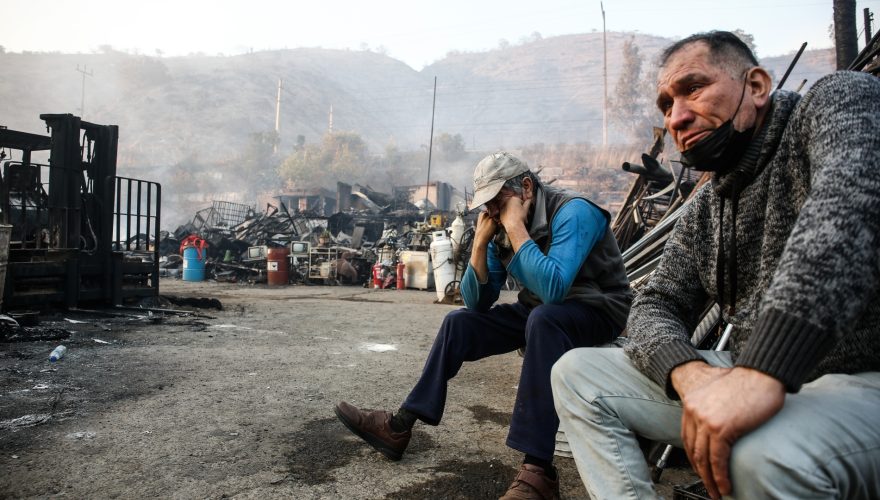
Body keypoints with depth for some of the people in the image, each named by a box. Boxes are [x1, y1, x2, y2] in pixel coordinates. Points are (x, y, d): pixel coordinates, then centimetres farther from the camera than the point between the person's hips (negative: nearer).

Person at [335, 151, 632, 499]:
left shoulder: (572, 212, -23)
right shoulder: (501, 230, -2)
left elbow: (553, 288, -39)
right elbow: (477, 302, -2)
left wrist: (516, 226, -32)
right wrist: (480, 243, -15)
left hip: (597, 311, -7)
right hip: (537, 312, 7)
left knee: (543, 319, -38)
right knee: (459, 322, -1)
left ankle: (537, 470, -36)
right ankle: (399, 426, 2)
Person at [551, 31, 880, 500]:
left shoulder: (838, 101, -8)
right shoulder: (704, 210, 10)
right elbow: (654, 306, 7)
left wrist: (763, 371, -39)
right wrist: (688, 371, -17)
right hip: (754, 377, 6)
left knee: (764, 452, -38)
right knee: (577, 373, 1)